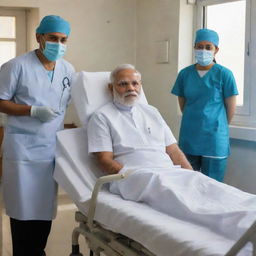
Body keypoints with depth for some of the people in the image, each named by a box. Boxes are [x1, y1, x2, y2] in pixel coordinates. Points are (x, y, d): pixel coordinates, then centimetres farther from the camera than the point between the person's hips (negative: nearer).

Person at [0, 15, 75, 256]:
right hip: (23, 149, -4)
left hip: (52, 148, 5)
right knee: (23, 208, 3)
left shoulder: (68, 69, 8)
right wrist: (33, 111, -18)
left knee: (46, 207, 10)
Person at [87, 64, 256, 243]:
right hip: (133, 176, -5)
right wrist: (136, 178, -15)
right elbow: (105, 161, 0)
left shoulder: (151, 112, 26)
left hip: (170, 173, 6)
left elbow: (174, 151, 21)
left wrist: (191, 176, 3)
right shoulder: (102, 117, 11)